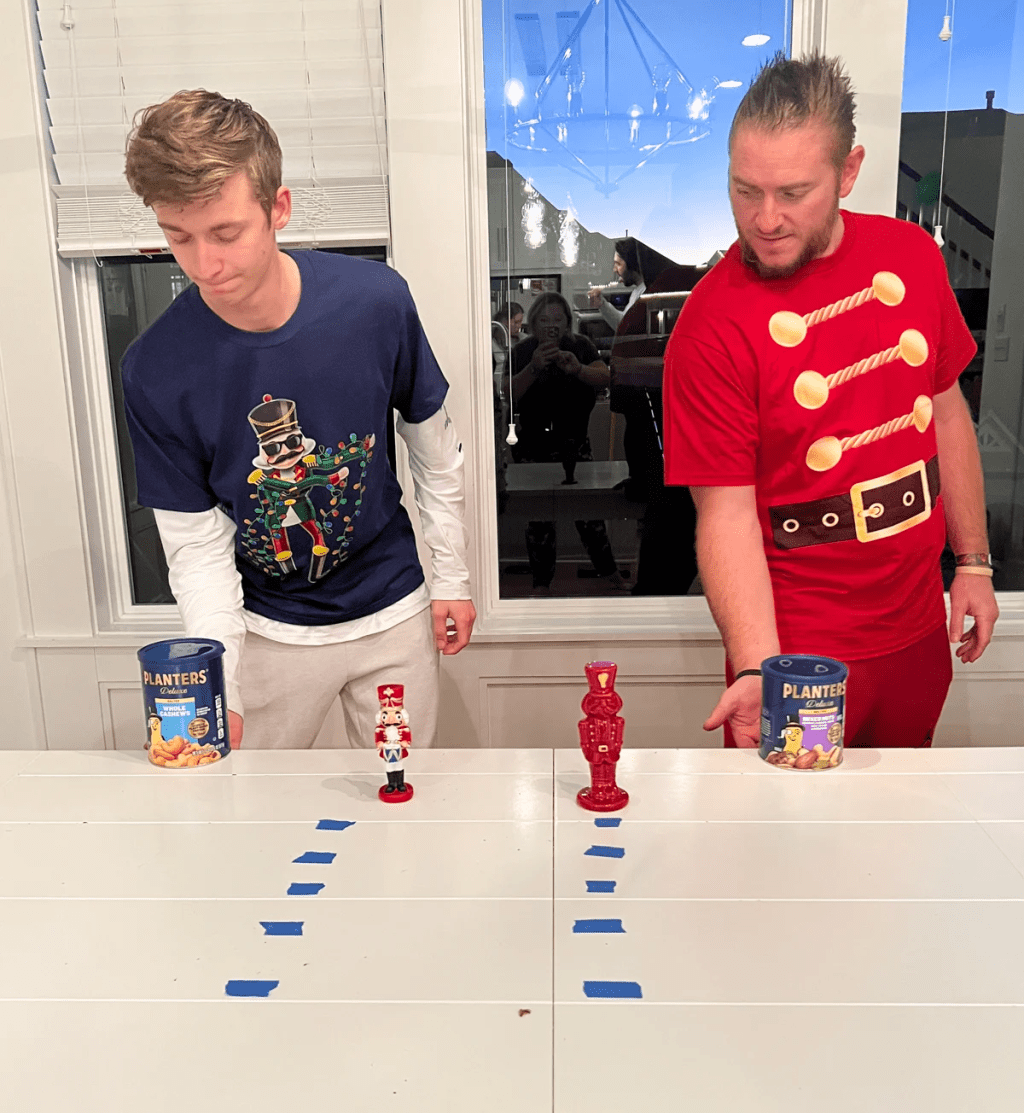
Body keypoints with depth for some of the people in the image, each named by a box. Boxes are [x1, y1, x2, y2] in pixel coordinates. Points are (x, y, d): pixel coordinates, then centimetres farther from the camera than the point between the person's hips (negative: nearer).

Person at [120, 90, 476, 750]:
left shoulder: (376, 300, -17)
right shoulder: (154, 372, -19)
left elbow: (433, 443, -2)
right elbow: (197, 544, -12)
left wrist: (452, 577, 3)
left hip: (393, 612, 1)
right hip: (269, 631, 0)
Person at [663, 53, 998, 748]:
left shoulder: (912, 255, -1)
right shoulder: (712, 325, -19)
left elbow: (947, 413, 9)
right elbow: (726, 513, -19)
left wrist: (973, 562, 10)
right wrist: (758, 670, -29)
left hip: (917, 627, 6)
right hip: (797, 646, -5)